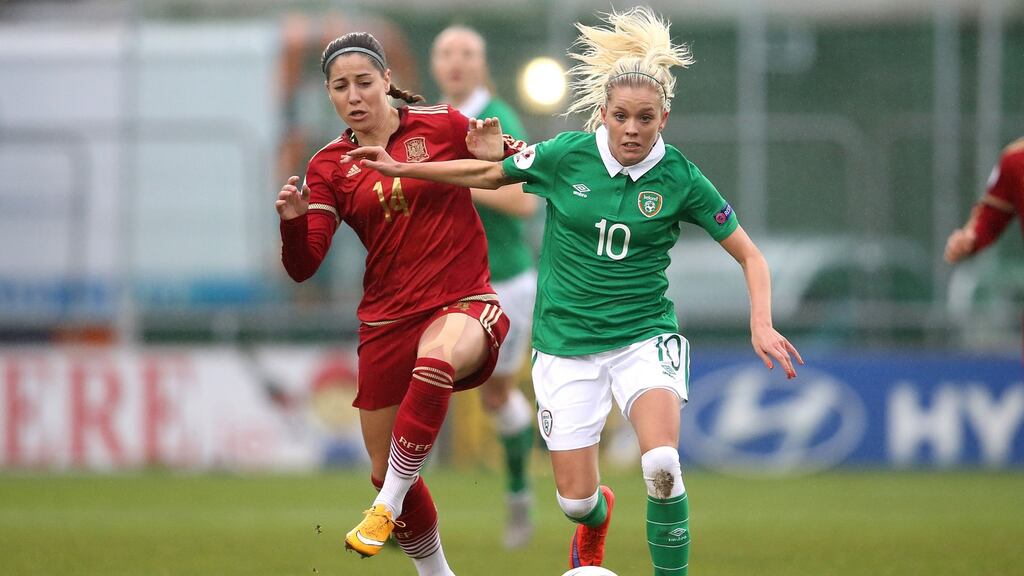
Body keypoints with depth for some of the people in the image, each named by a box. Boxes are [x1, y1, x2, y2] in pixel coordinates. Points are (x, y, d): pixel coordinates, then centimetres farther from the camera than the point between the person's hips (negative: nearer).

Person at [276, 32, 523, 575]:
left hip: (465, 304, -4)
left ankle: (387, 507, -28)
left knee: (435, 357, -39)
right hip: (387, 320, 4)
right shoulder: (330, 167, 4)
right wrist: (293, 221, -23)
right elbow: (303, 267, -3)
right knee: (385, 469, 7)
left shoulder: (442, 126, -1)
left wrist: (498, 154, -14)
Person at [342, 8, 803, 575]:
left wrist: (761, 324, -15)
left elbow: (749, 255, 0)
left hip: (643, 336, -1)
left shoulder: (681, 180, -9)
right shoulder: (566, 155, -7)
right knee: (575, 500, 2)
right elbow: (489, 174, 11)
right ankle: (598, 517, 41)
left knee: (661, 467, -28)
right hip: (566, 344, 1)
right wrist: (401, 167, 9)